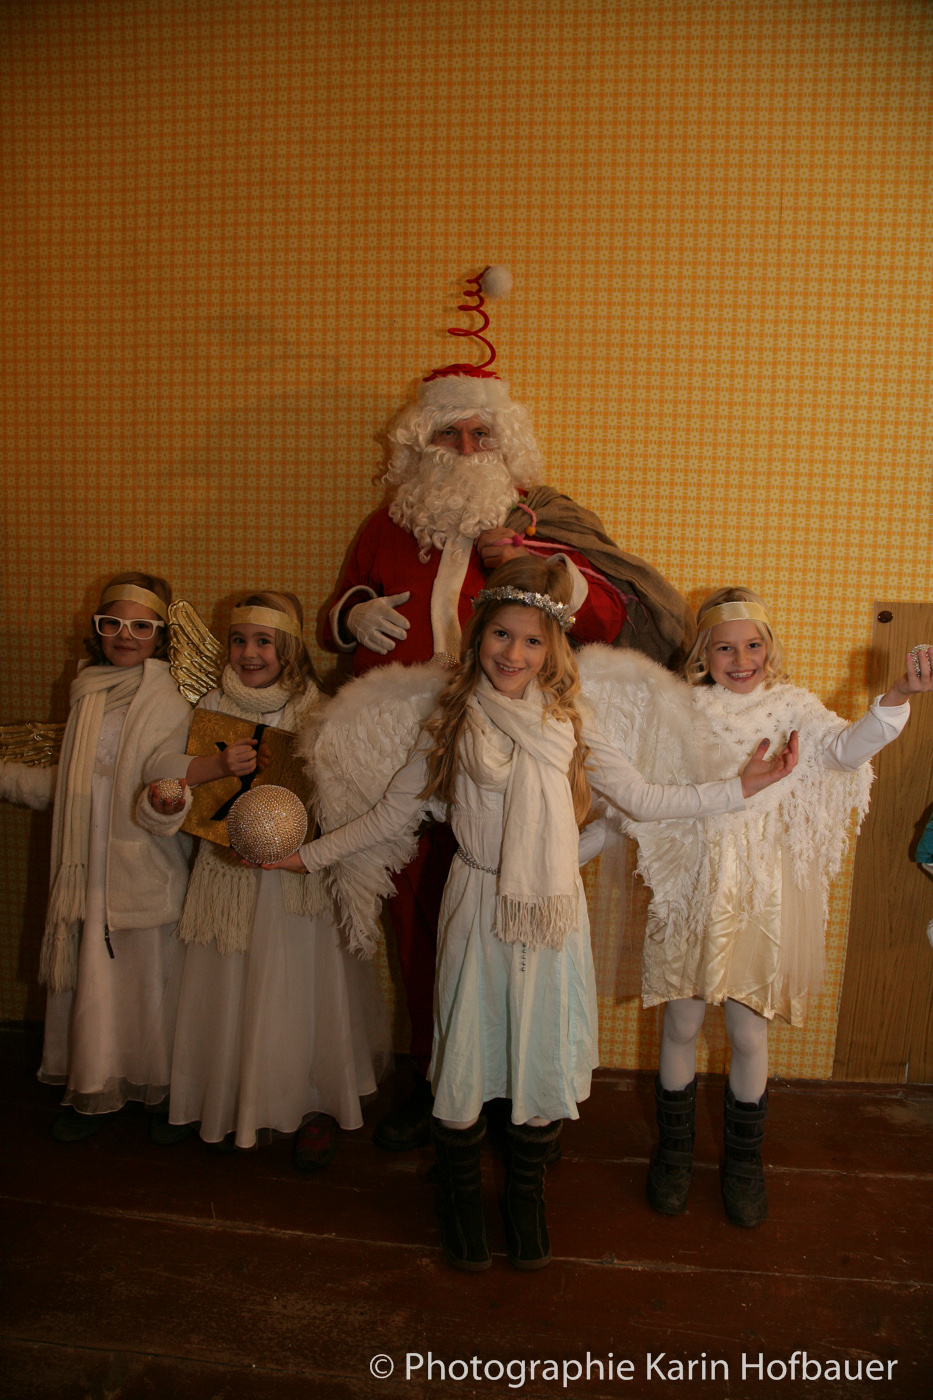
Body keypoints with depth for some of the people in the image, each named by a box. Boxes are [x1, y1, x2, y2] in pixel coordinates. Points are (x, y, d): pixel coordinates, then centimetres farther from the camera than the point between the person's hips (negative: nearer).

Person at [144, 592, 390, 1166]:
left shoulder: (318, 710, -6)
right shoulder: (215, 705, 5)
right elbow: (160, 766, 0)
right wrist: (216, 766, -17)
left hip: (300, 873, -3)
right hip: (229, 872, 3)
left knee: (302, 987, 4)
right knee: (231, 989, 11)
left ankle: (318, 1106, 23)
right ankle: (236, 1104, 31)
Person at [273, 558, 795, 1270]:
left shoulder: (567, 721, 0)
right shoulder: (452, 722, -2)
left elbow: (643, 797, 4)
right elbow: (391, 814, 5)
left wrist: (740, 788, -1)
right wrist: (304, 855, 4)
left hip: (551, 914, 1)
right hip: (477, 910, -1)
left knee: (543, 1055, 10)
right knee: (466, 1054, 7)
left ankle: (527, 1195, 37)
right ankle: (461, 1194, 35)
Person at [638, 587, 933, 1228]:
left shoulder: (791, 706, -3)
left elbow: (848, 747, -22)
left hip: (760, 892, 0)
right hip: (692, 886, 1)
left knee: (749, 1034, 11)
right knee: (682, 1026, 12)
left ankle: (745, 1158, 34)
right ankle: (675, 1148, 35)